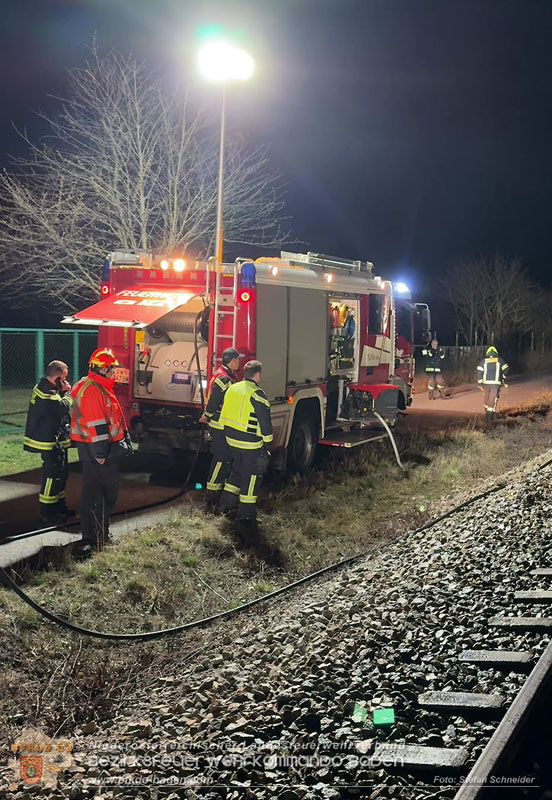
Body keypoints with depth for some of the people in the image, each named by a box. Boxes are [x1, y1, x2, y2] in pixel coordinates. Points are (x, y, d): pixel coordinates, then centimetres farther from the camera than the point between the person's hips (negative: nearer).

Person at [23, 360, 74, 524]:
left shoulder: (48, 388, 13)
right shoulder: (46, 391, -21)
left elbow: (59, 408, 15)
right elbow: (63, 408, -27)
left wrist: (63, 392, 0)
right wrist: (68, 393, -10)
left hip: (56, 440, 11)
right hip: (50, 442, -11)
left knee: (61, 473, 18)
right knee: (52, 475, -6)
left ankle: (59, 506, 30)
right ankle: (47, 512, 0)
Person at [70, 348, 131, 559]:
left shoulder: (102, 388, 15)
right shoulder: (91, 390, -20)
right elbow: (95, 424, -24)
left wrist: (124, 440, 24)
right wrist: (99, 452, -24)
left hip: (107, 448, 10)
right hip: (94, 451, -10)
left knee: (109, 492, 16)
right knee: (92, 494, -7)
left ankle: (101, 533, 28)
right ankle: (90, 540, -4)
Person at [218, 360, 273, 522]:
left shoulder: (232, 389, 5)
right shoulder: (257, 395, -18)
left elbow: (226, 413, 14)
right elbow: (265, 422, -17)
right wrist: (267, 442, -7)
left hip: (231, 438, 7)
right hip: (250, 442, -7)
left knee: (236, 469, 23)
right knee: (251, 474, 6)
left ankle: (226, 503, 26)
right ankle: (246, 511, 11)